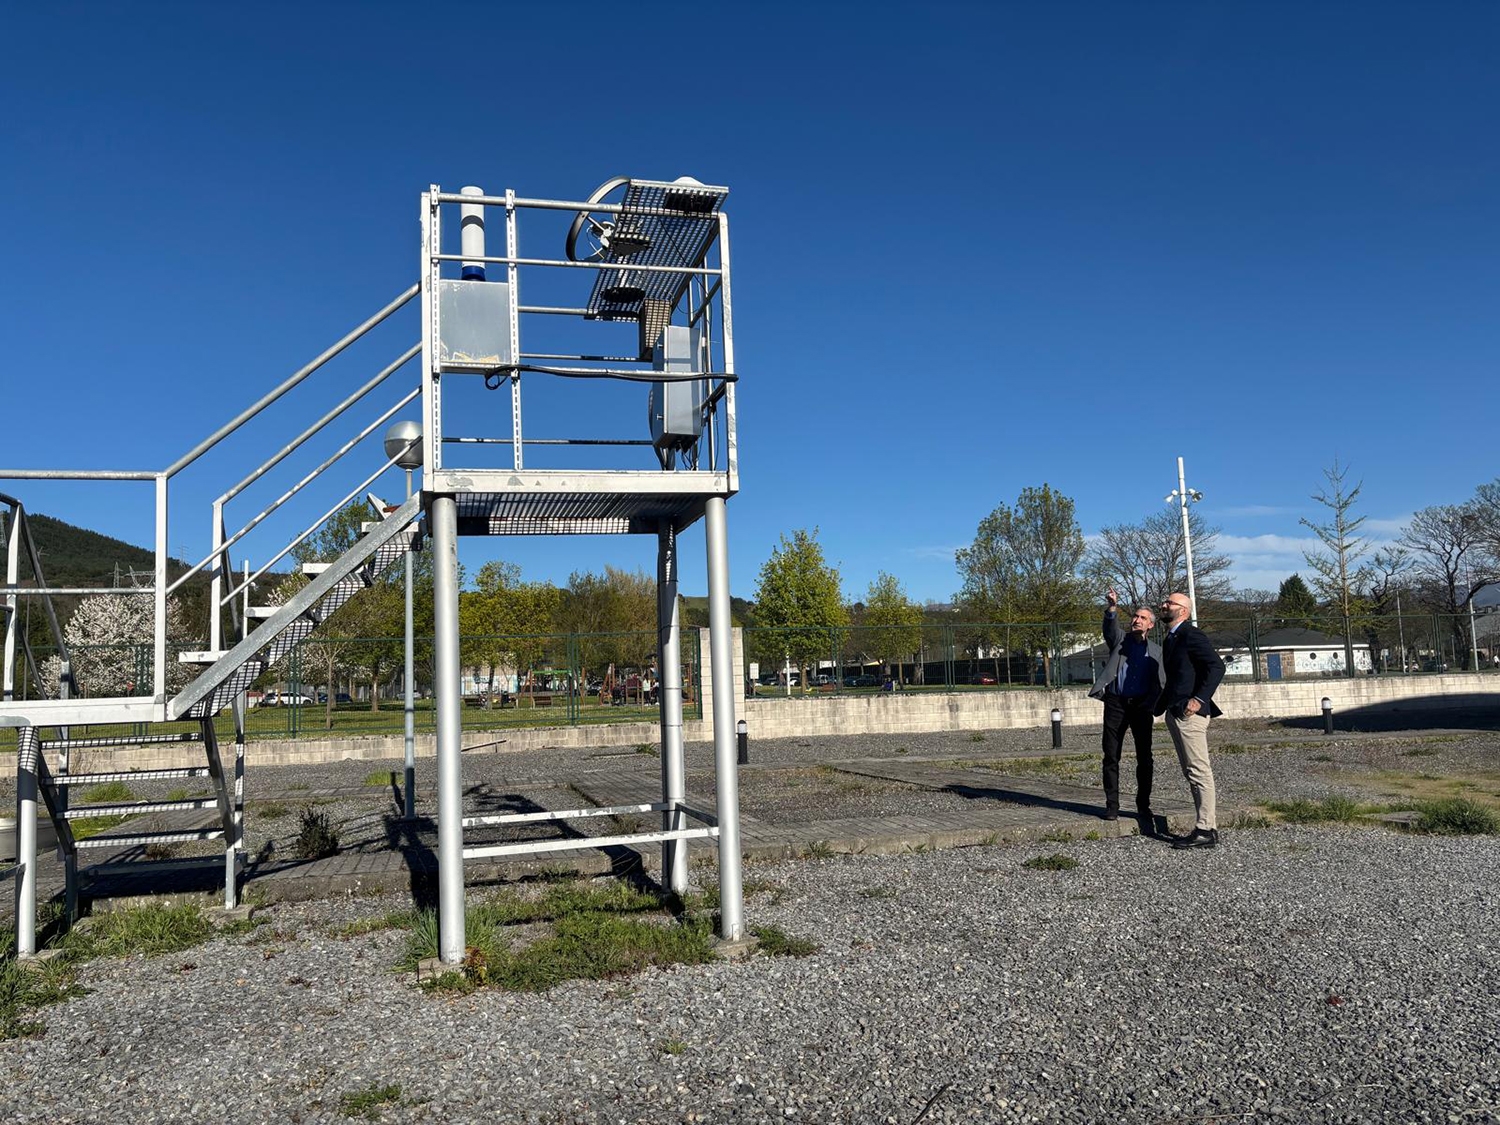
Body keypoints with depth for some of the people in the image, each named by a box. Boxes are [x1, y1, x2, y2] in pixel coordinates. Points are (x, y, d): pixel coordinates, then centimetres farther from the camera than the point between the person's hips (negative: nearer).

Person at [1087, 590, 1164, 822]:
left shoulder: (1155, 651, 13)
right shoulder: (1120, 640, 9)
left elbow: (1160, 683, 9)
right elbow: (1111, 629, -13)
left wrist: (1152, 708, -5)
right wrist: (1112, 609, -33)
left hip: (1142, 706, 1)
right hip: (1116, 704, -1)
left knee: (1144, 758, 2)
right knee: (1111, 756, -1)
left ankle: (1143, 806, 13)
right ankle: (1112, 806, 5)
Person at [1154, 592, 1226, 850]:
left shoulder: (1191, 636, -11)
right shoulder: (1170, 639, 19)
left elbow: (1217, 666, -19)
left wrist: (1200, 699, -22)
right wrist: (1162, 704, 17)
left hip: (1189, 713, -10)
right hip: (1175, 713, 10)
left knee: (1199, 772, -7)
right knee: (1193, 772, 13)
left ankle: (1205, 831, -4)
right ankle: (1208, 827, 19)